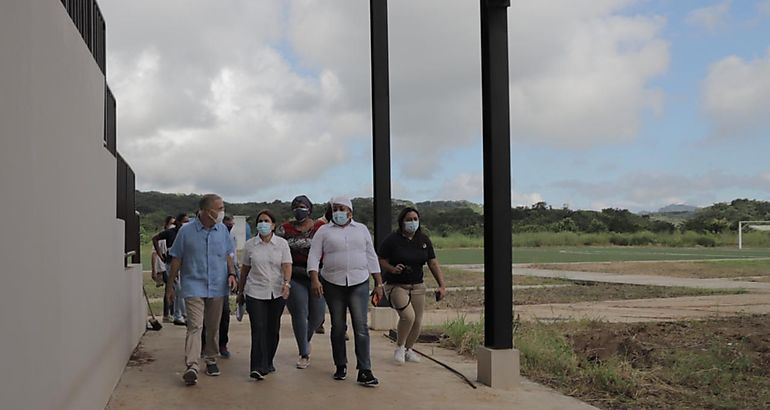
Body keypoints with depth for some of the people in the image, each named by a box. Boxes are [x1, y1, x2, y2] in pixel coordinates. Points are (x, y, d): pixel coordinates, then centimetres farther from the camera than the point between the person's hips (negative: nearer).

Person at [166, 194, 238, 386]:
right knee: (194, 326, -13)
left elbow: (228, 255, 15)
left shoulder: (222, 230, 4)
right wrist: (170, 285, 3)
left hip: (217, 287, 4)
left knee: (213, 327, 13)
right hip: (194, 286, -4)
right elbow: (176, 260, 1)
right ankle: (192, 366, -17)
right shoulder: (186, 231, -6)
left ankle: (211, 359, 27)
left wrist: (231, 273, -1)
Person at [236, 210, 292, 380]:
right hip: (255, 293, -1)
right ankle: (258, 367, -12)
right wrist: (240, 292, 15)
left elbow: (287, 265, -7)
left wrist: (287, 283, -25)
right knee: (258, 328, -10)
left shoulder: (282, 243, 2)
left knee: (273, 329, 8)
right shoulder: (250, 244, 5)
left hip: (277, 293, 1)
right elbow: (244, 269, 11)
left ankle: (268, 362, 24)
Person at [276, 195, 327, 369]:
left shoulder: (321, 227, 4)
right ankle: (304, 354, 5)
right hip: (295, 276, 0)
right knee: (299, 314, -5)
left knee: (317, 315, 4)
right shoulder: (285, 229, 5)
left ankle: (306, 339, 37)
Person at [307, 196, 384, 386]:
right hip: (333, 284, 0)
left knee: (361, 327, -8)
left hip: (359, 284, 0)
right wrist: (314, 279, -14)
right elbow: (314, 257, 0)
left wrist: (379, 283, 7)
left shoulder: (361, 229, 10)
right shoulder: (324, 231, 5)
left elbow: (371, 257, 11)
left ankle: (364, 371, -7)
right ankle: (341, 366, 22)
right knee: (338, 327, 8)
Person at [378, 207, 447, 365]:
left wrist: (442, 285, -3)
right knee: (408, 316, -24)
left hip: (417, 286, 5)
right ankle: (399, 347, 3)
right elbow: (381, 261, -7)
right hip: (395, 285, -5)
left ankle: (408, 349, 33)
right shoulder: (392, 239, -12)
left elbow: (433, 263, 4)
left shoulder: (424, 240, 2)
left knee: (417, 322, 5)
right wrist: (393, 269, -27)